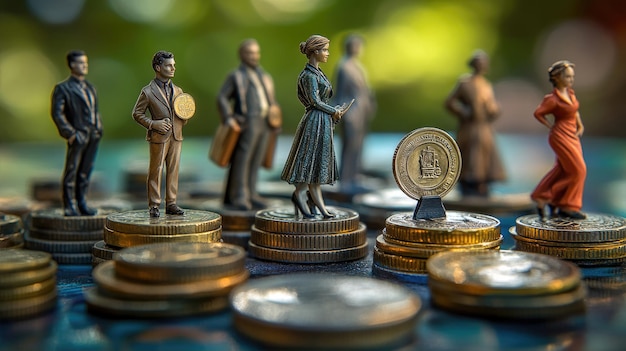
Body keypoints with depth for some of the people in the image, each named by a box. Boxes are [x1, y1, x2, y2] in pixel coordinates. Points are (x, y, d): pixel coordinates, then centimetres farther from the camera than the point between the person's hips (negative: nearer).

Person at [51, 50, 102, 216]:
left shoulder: (90, 87, 19)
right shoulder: (63, 88, -2)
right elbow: (57, 113, -8)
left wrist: (99, 128, 11)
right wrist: (70, 133, -14)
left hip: (93, 135, 6)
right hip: (78, 135, -6)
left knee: (85, 171, 10)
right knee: (71, 171, -1)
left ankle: (82, 204, 17)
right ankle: (69, 206, 5)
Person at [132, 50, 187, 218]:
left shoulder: (177, 90, 13)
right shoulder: (148, 91, -3)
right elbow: (137, 113, -1)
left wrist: (184, 117, -1)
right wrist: (153, 124, -14)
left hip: (176, 136, 5)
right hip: (158, 137, -5)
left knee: (173, 170, 7)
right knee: (156, 171, 0)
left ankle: (171, 204, 16)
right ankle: (154, 205, 8)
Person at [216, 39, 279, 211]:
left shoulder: (264, 76, 23)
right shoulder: (236, 76, 5)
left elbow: (271, 99, 28)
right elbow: (222, 97, -2)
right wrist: (228, 118, -13)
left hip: (265, 123, 6)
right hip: (248, 123, -6)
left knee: (256, 160, 6)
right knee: (242, 159, -7)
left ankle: (251, 194, 12)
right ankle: (239, 197, -4)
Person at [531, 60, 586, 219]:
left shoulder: (570, 93, 7)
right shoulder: (552, 98, -16)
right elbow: (538, 113, -13)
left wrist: (580, 125, 10)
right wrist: (552, 127, -8)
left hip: (572, 136, 8)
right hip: (561, 136, -8)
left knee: (562, 171, 13)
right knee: (578, 170, -6)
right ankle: (568, 206, 4)